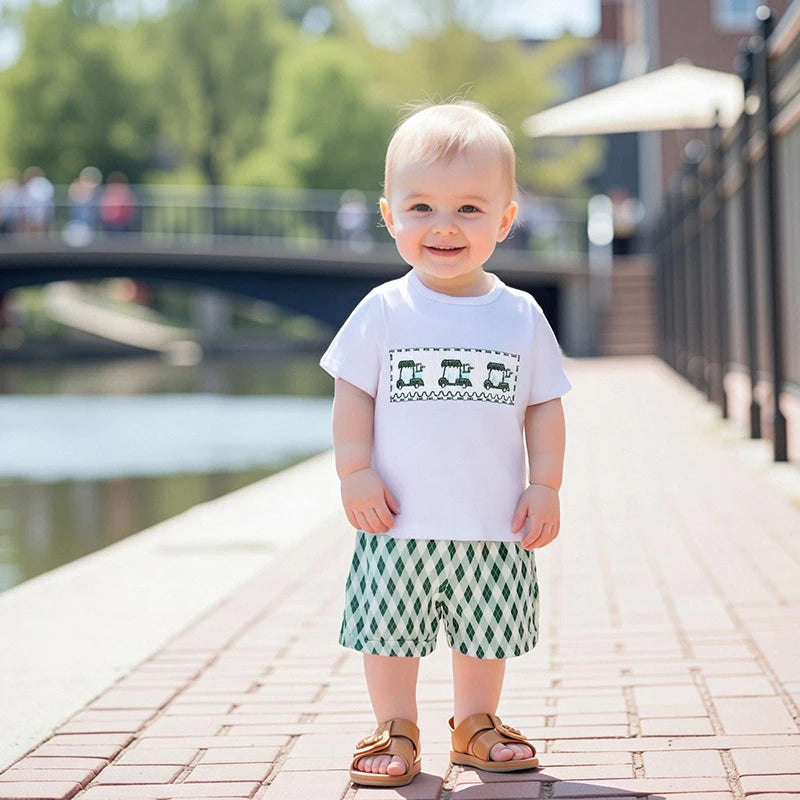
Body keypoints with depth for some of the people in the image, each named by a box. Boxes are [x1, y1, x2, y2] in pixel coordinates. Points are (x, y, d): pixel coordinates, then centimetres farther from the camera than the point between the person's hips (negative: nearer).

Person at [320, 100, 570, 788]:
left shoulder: (521, 317, 2)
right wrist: (354, 473, -9)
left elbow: (545, 406, 6)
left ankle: (476, 724, 31)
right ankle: (396, 731, 21)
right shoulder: (384, 312, -3)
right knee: (391, 630, 5)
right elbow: (353, 395, 0)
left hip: (495, 526, 2)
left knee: (488, 632, 13)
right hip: (400, 526, -1)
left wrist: (545, 485, 0)